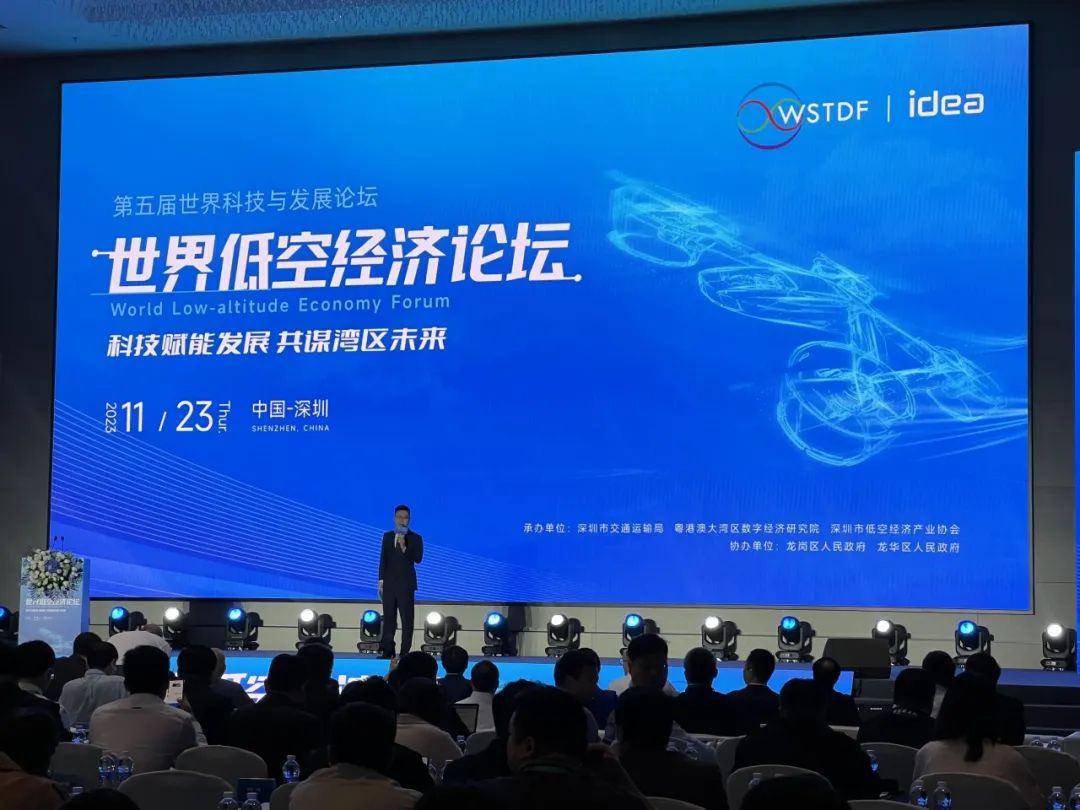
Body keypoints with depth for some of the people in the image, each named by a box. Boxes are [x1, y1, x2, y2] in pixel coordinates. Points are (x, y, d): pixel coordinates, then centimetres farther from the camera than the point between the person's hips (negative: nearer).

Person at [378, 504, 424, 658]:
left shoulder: (415, 538, 1)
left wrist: (404, 547, -23)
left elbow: (418, 559, -12)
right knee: (388, 618, 4)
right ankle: (388, 650, 7)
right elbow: (383, 559, 9)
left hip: (406, 583, -3)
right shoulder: (387, 536, 12)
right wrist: (381, 580, 3)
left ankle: (405, 651, -3)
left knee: (407, 619, -4)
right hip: (389, 583, 3)